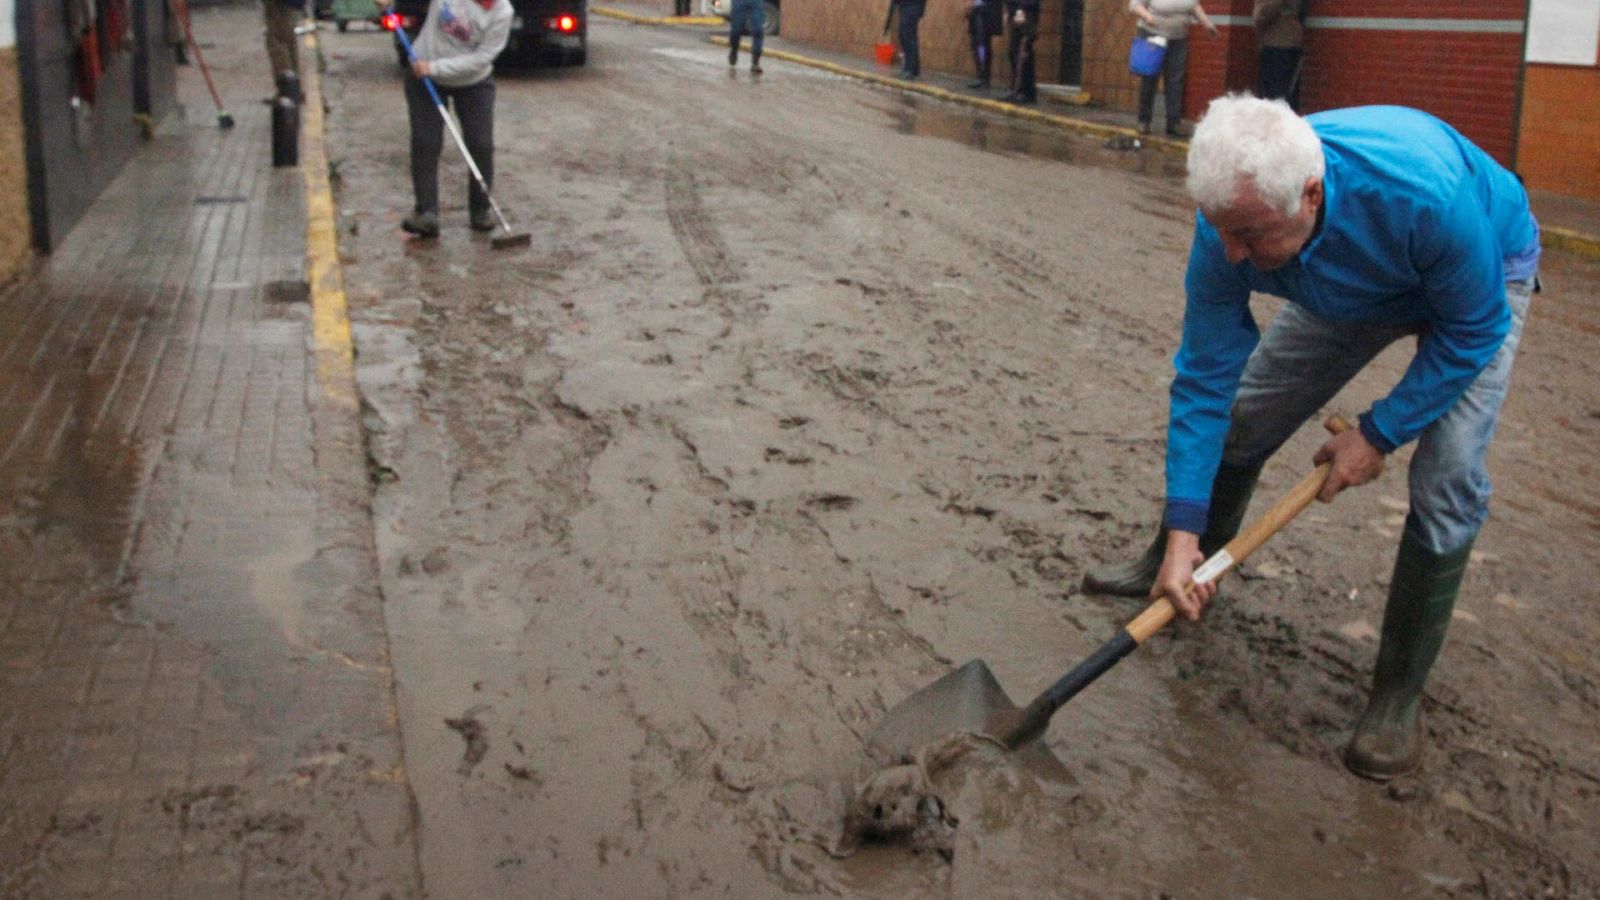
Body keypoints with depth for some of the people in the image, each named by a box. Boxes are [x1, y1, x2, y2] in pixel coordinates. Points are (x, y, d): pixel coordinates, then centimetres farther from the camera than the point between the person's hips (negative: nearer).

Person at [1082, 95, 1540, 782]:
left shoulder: (1424, 193, -46)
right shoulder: (1230, 223, -32)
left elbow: (1474, 330, -27)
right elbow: (1204, 378, -23)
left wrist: (1379, 433, -23)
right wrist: (1182, 532, -26)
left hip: (1479, 277, -4)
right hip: (1348, 288, 4)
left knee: (1447, 481, -17)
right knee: (1239, 421, 6)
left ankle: (1398, 695, -3)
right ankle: (1177, 565, 34)